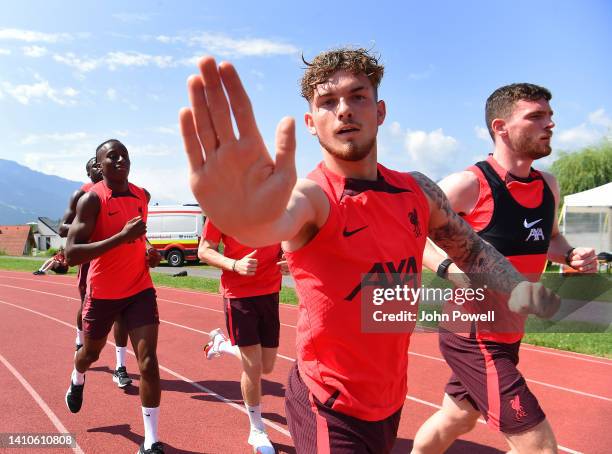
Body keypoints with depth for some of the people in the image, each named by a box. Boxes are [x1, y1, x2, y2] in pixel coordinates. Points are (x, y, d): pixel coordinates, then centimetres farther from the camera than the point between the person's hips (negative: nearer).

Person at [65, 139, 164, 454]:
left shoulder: (143, 196, 2)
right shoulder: (92, 199, -16)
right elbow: (71, 254, -25)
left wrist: (149, 254, 3)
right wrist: (122, 237, -33)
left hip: (140, 290, 2)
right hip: (102, 293, -2)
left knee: (148, 361, -9)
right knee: (92, 351, 22)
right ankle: (77, 382, 61)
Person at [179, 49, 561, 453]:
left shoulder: (417, 191, -2)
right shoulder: (311, 195, -20)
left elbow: (473, 249, 12)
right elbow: (279, 221, -44)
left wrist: (522, 290, -6)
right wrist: (248, 220, -68)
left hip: (392, 400, 7)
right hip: (331, 409, -6)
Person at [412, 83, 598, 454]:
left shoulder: (549, 186, 5)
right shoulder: (468, 185, -18)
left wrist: (571, 255, 1)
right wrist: (449, 268, -28)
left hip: (509, 336, 8)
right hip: (473, 338, -8)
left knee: (455, 421, 25)